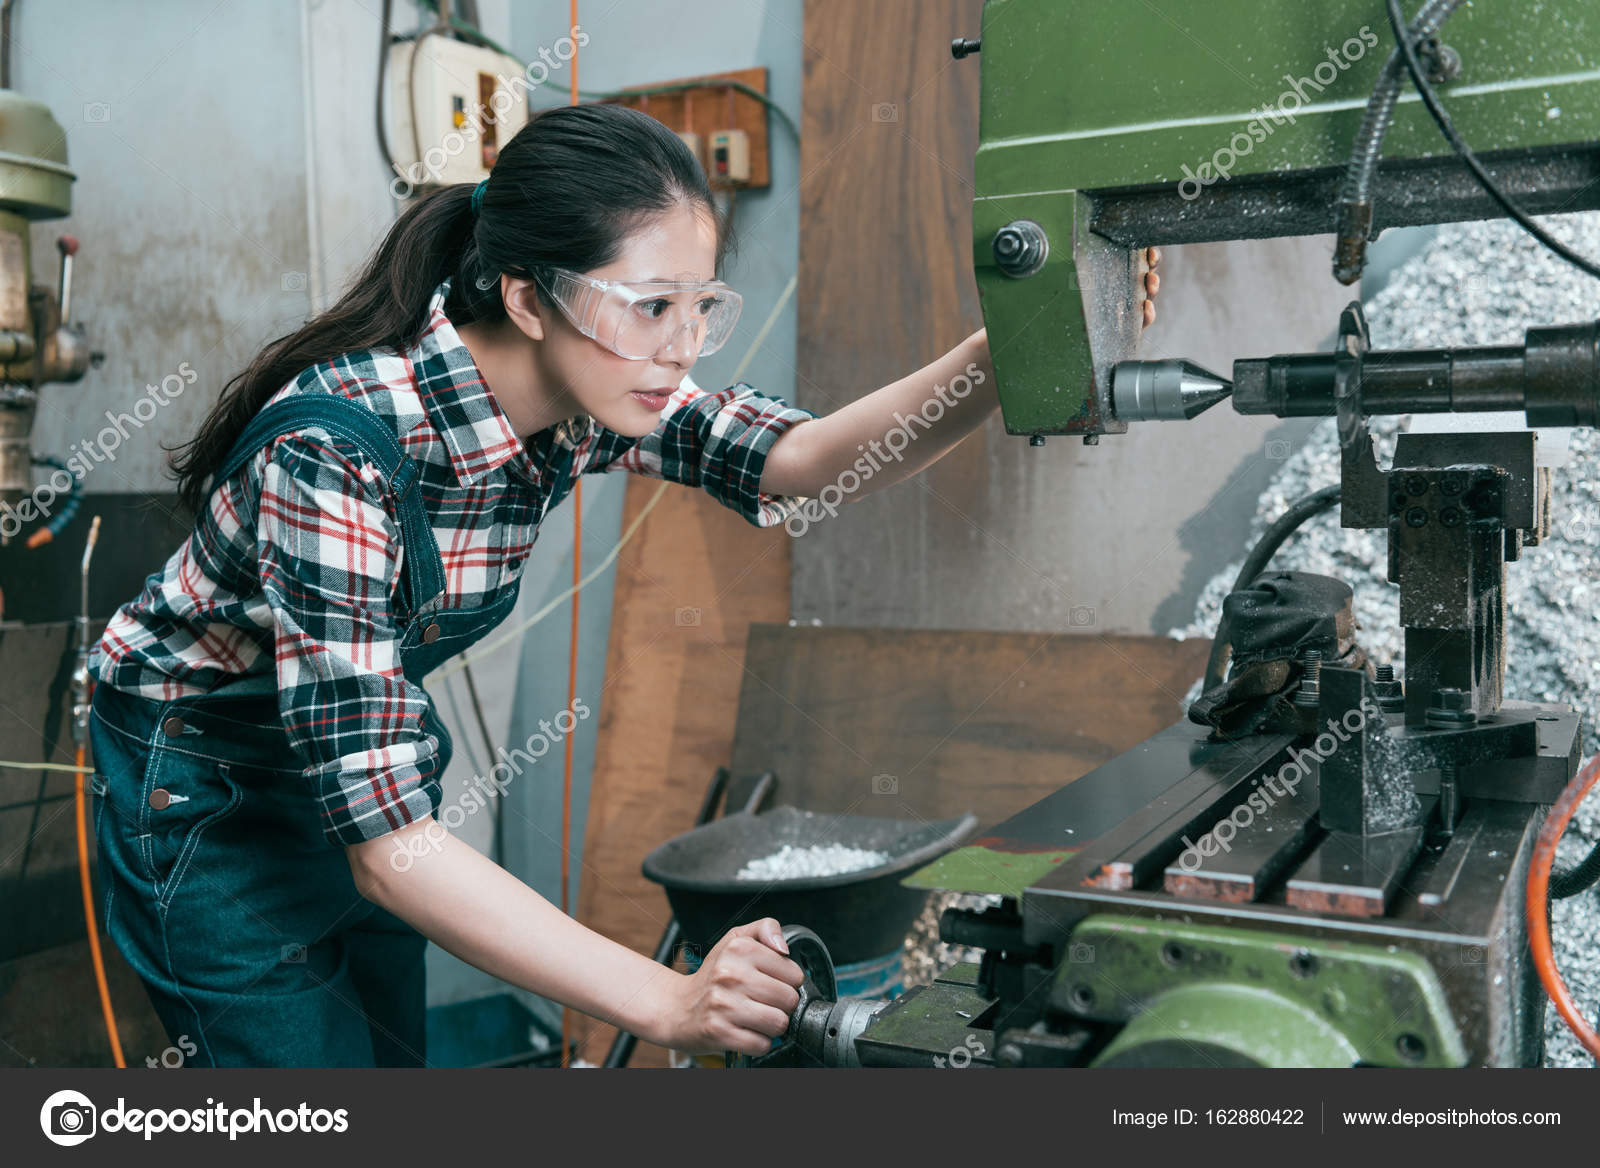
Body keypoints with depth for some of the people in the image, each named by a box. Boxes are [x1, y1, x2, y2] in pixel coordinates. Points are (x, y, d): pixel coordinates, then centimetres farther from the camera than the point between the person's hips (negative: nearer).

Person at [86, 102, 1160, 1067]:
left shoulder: (581, 388, -17)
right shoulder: (336, 448, -37)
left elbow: (794, 465, -23)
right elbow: (384, 841, -39)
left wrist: (1004, 358, -39)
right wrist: (669, 1003, -45)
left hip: (371, 747, 6)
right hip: (204, 787, -6)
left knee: (399, 1050, 16)